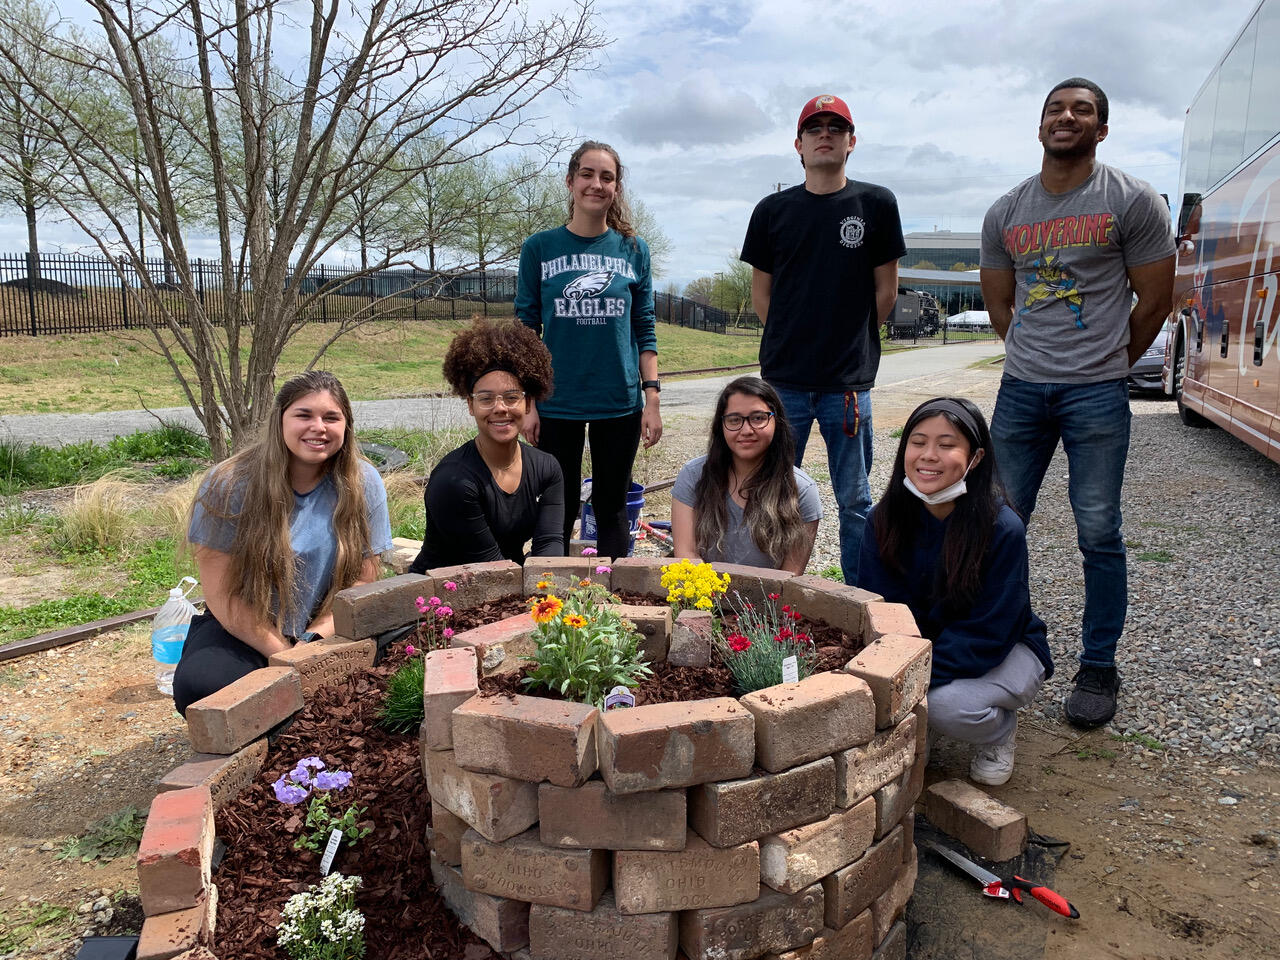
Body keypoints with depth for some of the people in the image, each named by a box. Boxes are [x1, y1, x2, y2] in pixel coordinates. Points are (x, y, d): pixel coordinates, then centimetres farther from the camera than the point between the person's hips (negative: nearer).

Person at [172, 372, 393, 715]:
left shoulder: (363, 484, -6)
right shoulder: (229, 485, -11)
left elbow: (363, 581, -4)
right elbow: (221, 594, -10)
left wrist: (313, 642, -18)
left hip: (327, 631, 1)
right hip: (242, 631, -1)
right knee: (200, 686, -31)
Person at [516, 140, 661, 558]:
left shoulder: (633, 250, 4)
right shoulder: (540, 248, 1)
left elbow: (645, 332, 6)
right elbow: (525, 332, 2)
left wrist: (652, 400, -1)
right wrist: (527, 403, -3)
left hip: (619, 403, 1)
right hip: (557, 405, -1)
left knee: (612, 507, 10)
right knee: (559, 509, 8)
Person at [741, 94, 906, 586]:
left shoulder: (876, 204, 4)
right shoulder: (773, 210, 7)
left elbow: (885, 291, 8)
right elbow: (760, 293, 12)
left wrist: (853, 342, 9)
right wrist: (795, 341, 9)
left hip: (849, 381, -1)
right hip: (784, 378, 1)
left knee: (855, 502, 6)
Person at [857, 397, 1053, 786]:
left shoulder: (1003, 530, -25)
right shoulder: (885, 520, -13)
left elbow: (986, 634, -25)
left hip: (1004, 652, -3)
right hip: (921, 646, 3)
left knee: (946, 704, -33)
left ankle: (1001, 730, 5)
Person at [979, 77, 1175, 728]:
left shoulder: (1133, 201, 0)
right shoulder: (1005, 212, 10)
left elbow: (1155, 300, 3)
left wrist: (1108, 364, 10)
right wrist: (1035, 357, 15)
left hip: (1096, 394, -3)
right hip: (1019, 389, 4)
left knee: (1099, 534, 0)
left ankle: (1098, 668, 13)